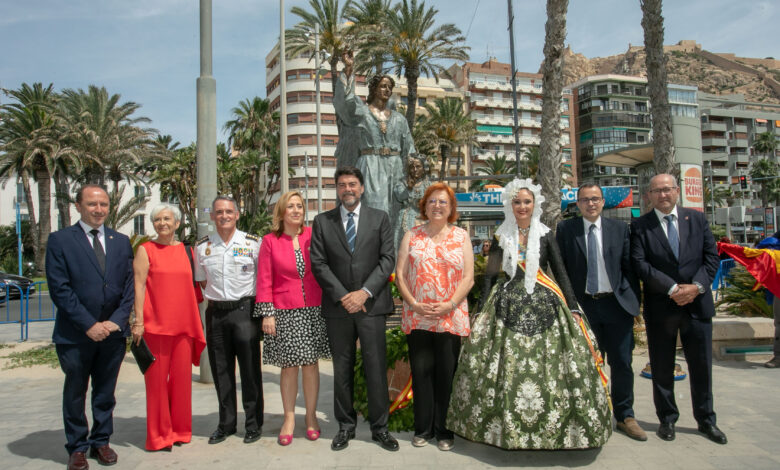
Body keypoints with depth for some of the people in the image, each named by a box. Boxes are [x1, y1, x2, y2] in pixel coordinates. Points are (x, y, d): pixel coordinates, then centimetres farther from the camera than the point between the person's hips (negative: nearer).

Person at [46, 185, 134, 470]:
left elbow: (129, 285, 6)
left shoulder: (121, 241, 9)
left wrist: (117, 320, -7)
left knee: (106, 393, 13)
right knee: (75, 394, 11)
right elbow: (59, 288, -9)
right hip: (75, 334, -3)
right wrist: (89, 325, -14)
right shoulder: (60, 240, -3)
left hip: (113, 332, 3)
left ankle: (101, 442, 28)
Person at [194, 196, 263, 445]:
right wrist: (216, 298, 8)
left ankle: (254, 424, 16)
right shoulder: (202, 247, 7)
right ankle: (226, 423, 24)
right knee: (221, 371, 10)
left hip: (245, 310, -3)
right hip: (216, 313, 3)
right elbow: (202, 281, 18)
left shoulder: (252, 243, -1)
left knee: (250, 369, 2)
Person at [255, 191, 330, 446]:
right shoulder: (270, 241, 1)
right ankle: (289, 418, 20)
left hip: (313, 310, 1)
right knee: (289, 366, 6)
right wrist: (267, 313, -6)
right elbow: (264, 280, 0)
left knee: (311, 363, 7)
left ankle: (311, 417, 21)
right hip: (284, 313, -1)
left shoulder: (313, 236, 3)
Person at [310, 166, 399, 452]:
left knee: (376, 367, 2)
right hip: (337, 307, 1)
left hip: (372, 304, -1)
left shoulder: (379, 218, 7)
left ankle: (379, 427, 16)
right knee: (342, 370, 9)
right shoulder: (322, 222, 8)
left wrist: (365, 292, -12)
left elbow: (387, 259, 0)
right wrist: (343, 296, -10)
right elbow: (318, 263, 0)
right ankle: (345, 426, 22)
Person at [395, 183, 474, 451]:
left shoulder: (461, 236, 6)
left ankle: (444, 430, 19)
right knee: (420, 371, 6)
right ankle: (423, 428, 20)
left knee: (446, 373, 4)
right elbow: (400, 274, 3)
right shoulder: (412, 236, 8)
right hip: (417, 317, 1)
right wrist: (414, 304, -9)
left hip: (451, 317, 0)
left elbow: (468, 277, 0)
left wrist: (449, 305, -12)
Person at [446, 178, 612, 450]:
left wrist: (573, 309, -2)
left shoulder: (545, 235, 8)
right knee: (507, 368, -3)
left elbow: (561, 273, 6)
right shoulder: (501, 237, 8)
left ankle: (549, 427, 12)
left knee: (547, 368, -3)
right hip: (508, 308, 0)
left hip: (543, 306, 0)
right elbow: (490, 275, 6)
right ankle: (507, 427, 11)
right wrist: (483, 311, -2)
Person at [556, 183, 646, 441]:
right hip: (583, 306, -1)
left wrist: (634, 304, 1)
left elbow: (629, 268, 5)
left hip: (616, 304, 1)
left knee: (622, 363, 6)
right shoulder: (565, 229, 1)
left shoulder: (619, 228, 5)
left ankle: (625, 416, 23)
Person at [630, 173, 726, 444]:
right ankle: (667, 419, 22)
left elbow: (711, 256, 4)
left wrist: (697, 286, -11)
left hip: (697, 303, 2)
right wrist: (672, 288, -17)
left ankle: (706, 420, 27)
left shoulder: (697, 219, 8)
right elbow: (640, 264, -10)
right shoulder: (640, 226, -1)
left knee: (702, 365, 10)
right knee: (662, 367, 7)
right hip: (660, 307, -2)